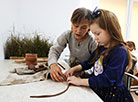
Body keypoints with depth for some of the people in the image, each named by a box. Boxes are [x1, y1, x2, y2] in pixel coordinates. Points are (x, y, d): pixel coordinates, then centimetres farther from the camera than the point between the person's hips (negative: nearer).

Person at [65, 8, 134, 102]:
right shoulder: (101, 48, 6)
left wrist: (80, 81, -17)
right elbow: (89, 62, 18)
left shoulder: (120, 52, -20)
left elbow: (107, 80, -22)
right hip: (97, 90, 7)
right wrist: (74, 69, 2)